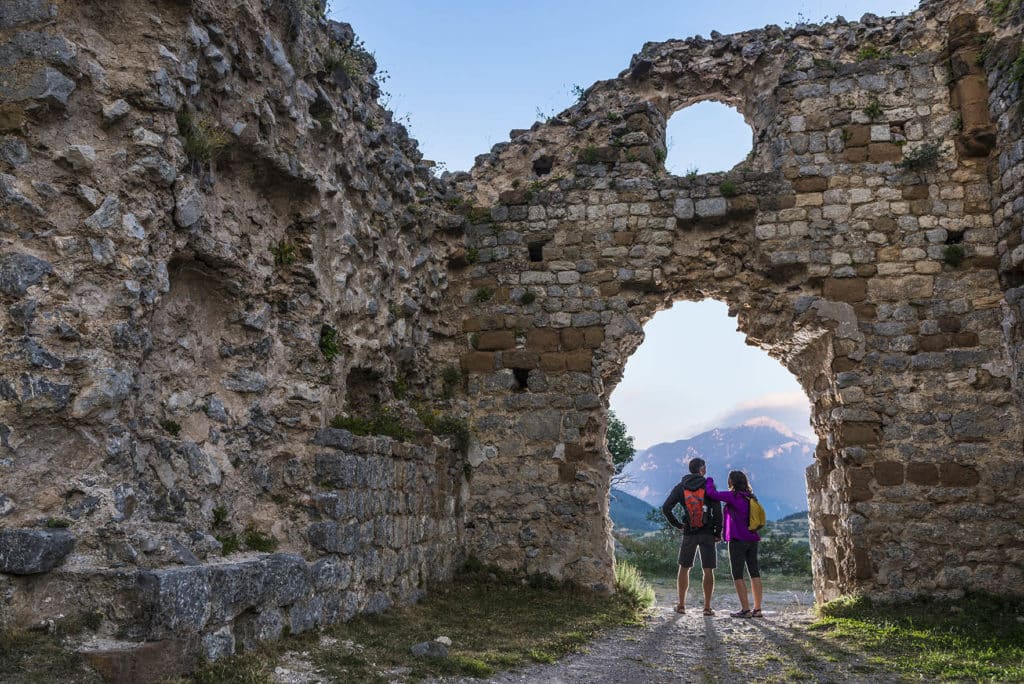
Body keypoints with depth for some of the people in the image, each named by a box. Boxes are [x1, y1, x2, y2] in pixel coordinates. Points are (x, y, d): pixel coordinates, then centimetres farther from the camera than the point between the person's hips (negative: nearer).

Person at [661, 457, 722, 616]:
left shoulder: (680, 488, 3)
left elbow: (666, 508, -5)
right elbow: (717, 510, -10)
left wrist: (677, 524, 6)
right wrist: (718, 532, -2)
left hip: (689, 533, 2)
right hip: (707, 533, -2)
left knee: (684, 568, 12)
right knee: (708, 570, 4)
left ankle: (681, 605, 13)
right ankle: (707, 607, 4)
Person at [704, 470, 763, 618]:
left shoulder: (733, 496, -13)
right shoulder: (750, 497, 8)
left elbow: (711, 493, -18)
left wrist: (709, 481, 1)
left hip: (738, 540, -7)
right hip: (752, 539, 7)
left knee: (738, 574, -1)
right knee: (755, 573, 8)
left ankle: (745, 609, -4)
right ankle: (757, 609, 10)